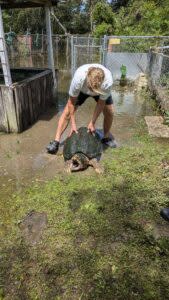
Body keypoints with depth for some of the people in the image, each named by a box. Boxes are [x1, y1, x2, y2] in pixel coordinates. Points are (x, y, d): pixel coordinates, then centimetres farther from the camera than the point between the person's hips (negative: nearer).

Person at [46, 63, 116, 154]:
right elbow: (71, 102, -29)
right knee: (67, 111, -13)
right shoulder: (78, 78, -42)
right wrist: (73, 124, -28)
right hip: (81, 90, -1)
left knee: (109, 112, -11)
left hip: (102, 91, 1)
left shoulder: (108, 82, -41)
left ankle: (106, 137, 14)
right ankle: (56, 141, -11)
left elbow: (101, 103, -27)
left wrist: (92, 123, -26)